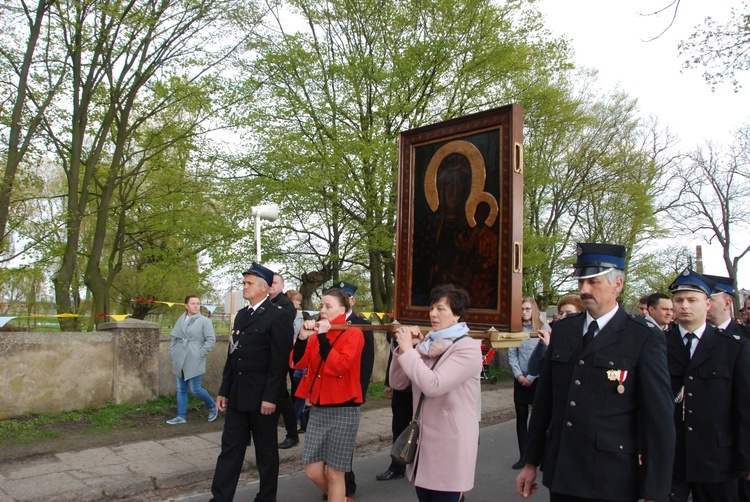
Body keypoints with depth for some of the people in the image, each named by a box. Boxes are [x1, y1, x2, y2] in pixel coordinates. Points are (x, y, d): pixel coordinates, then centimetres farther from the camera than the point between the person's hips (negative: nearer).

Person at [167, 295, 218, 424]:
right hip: (180, 361, 6)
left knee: (195, 389, -3)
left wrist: (201, 353, -14)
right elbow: (174, 337, 16)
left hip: (194, 361, -6)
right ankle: (181, 416, 20)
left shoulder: (205, 321, -7)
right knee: (181, 389, 11)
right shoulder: (181, 319, 10)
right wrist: (172, 351, 6)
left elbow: (211, 339, -11)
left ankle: (212, 407, 20)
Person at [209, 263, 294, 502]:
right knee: (230, 448, 9)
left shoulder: (278, 317, -11)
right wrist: (224, 391, 12)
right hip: (237, 396, 7)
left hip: (262, 397, -7)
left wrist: (270, 397, -19)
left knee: (266, 451, 8)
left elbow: (280, 361, -16)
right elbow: (232, 356, 15)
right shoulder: (241, 315, 14)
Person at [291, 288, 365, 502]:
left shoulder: (354, 334, -8)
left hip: (343, 411, -6)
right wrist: (303, 337, -14)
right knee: (313, 471, 8)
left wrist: (323, 337, -22)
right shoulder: (318, 334, 10)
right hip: (318, 409, 6)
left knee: (334, 474, 3)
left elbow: (339, 366, -23)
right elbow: (297, 363, 0)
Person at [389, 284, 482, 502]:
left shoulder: (468, 348, -16)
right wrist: (403, 348, -9)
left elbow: (432, 385, -27)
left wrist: (408, 350, -19)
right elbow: (398, 383, 4)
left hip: (450, 445, -7)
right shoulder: (426, 344, 6)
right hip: (424, 440, 7)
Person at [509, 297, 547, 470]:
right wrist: (519, 375, -6)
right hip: (520, 380, 3)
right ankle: (523, 456, 16)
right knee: (521, 418, 7)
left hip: (538, 379, -3)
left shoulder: (544, 328, -5)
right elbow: (512, 354, 5)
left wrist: (531, 377, -9)